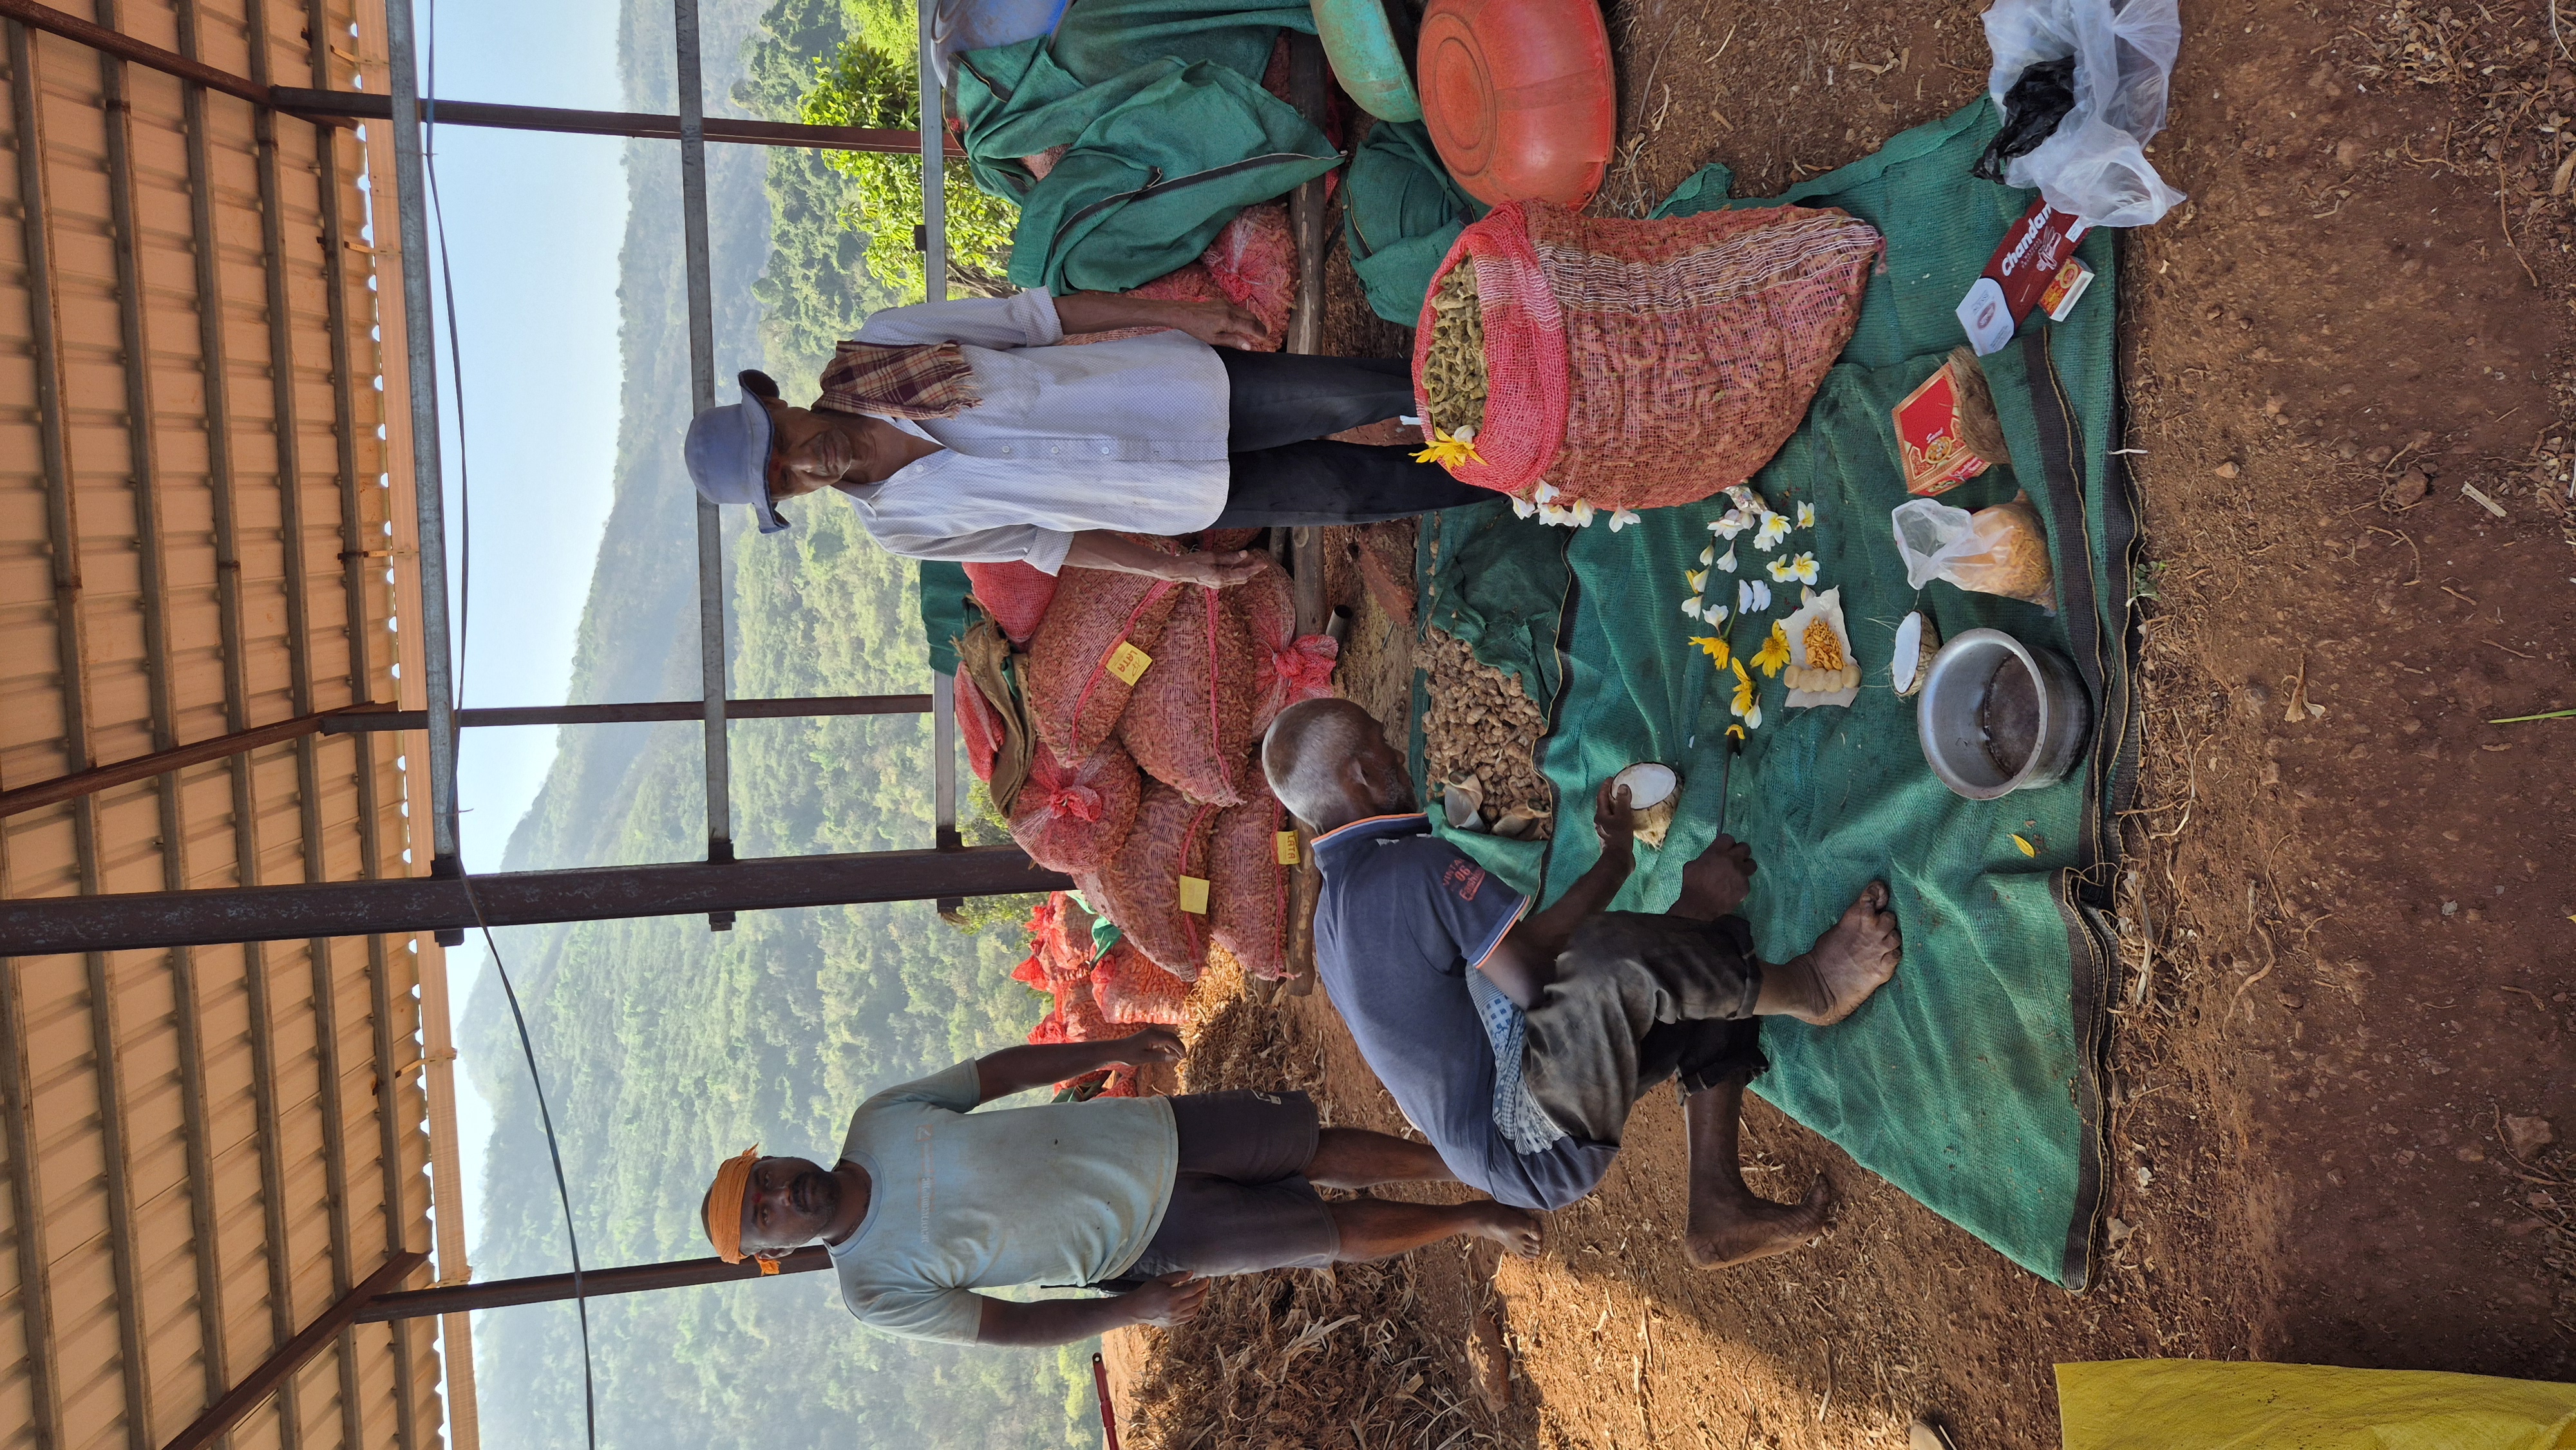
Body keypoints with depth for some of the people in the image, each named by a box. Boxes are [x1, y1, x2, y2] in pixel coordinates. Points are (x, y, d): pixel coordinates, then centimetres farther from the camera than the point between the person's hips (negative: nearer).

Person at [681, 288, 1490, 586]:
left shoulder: (877, 350, -11)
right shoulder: (899, 525, -7)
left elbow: (1033, 316, -4)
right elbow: (1034, 539, 3)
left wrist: (1178, 312, -7)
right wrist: (1175, 570, 3)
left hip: (1194, 381, 1)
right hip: (1196, 492, -1)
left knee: (1358, 392, -9)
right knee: (1360, 487, -1)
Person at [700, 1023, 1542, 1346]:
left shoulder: (878, 1119, -5)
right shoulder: (878, 1292, -11)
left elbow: (997, 1071, 2)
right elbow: (1011, 1326, -8)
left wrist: (1108, 1051, -5)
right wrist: (1132, 1310, -16)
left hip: (1152, 1137, 2)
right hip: (1153, 1240, -2)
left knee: (1330, 1155, 1)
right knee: (1343, 1235, 1)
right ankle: (1479, 1219, 26)